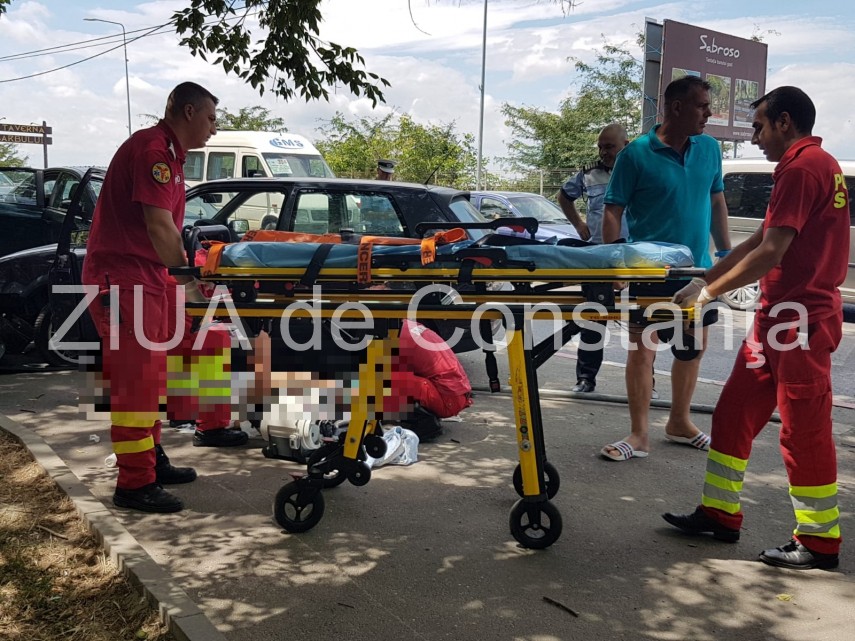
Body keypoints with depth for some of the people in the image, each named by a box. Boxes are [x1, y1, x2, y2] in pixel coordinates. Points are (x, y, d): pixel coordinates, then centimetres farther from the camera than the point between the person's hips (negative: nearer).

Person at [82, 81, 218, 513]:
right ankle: (134, 484, -3)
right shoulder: (153, 149, -17)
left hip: (144, 276, 11)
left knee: (150, 375, 17)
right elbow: (158, 225, -24)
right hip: (122, 278, -11)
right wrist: (186, 275, -18)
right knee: (135, 379, -8)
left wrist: (184, 267, 14)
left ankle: (151, 460, 29)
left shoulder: (168, 152, 17)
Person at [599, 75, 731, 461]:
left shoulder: (710, 149, 5)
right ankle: (639, 435, 6)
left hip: (698, 268, 6)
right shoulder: (637, 154, -10)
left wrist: (726, 252, 13)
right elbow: (613, 211, -8)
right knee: (642, 348, -4)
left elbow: (717, 203, 15)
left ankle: (679, 422, 31)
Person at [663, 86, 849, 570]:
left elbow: (770, 253, -21)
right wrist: (705, 278, 16)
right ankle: (720, 514, 22)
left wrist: (710, 291, -12)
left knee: (804, 431, 0)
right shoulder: (816, 164, 18)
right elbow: (759, 241, 18)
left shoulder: (801, 168, -14)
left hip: (799, 318, -10)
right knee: (735, 412, 13)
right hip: (780, 315, 10)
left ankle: (820, 542, 13)